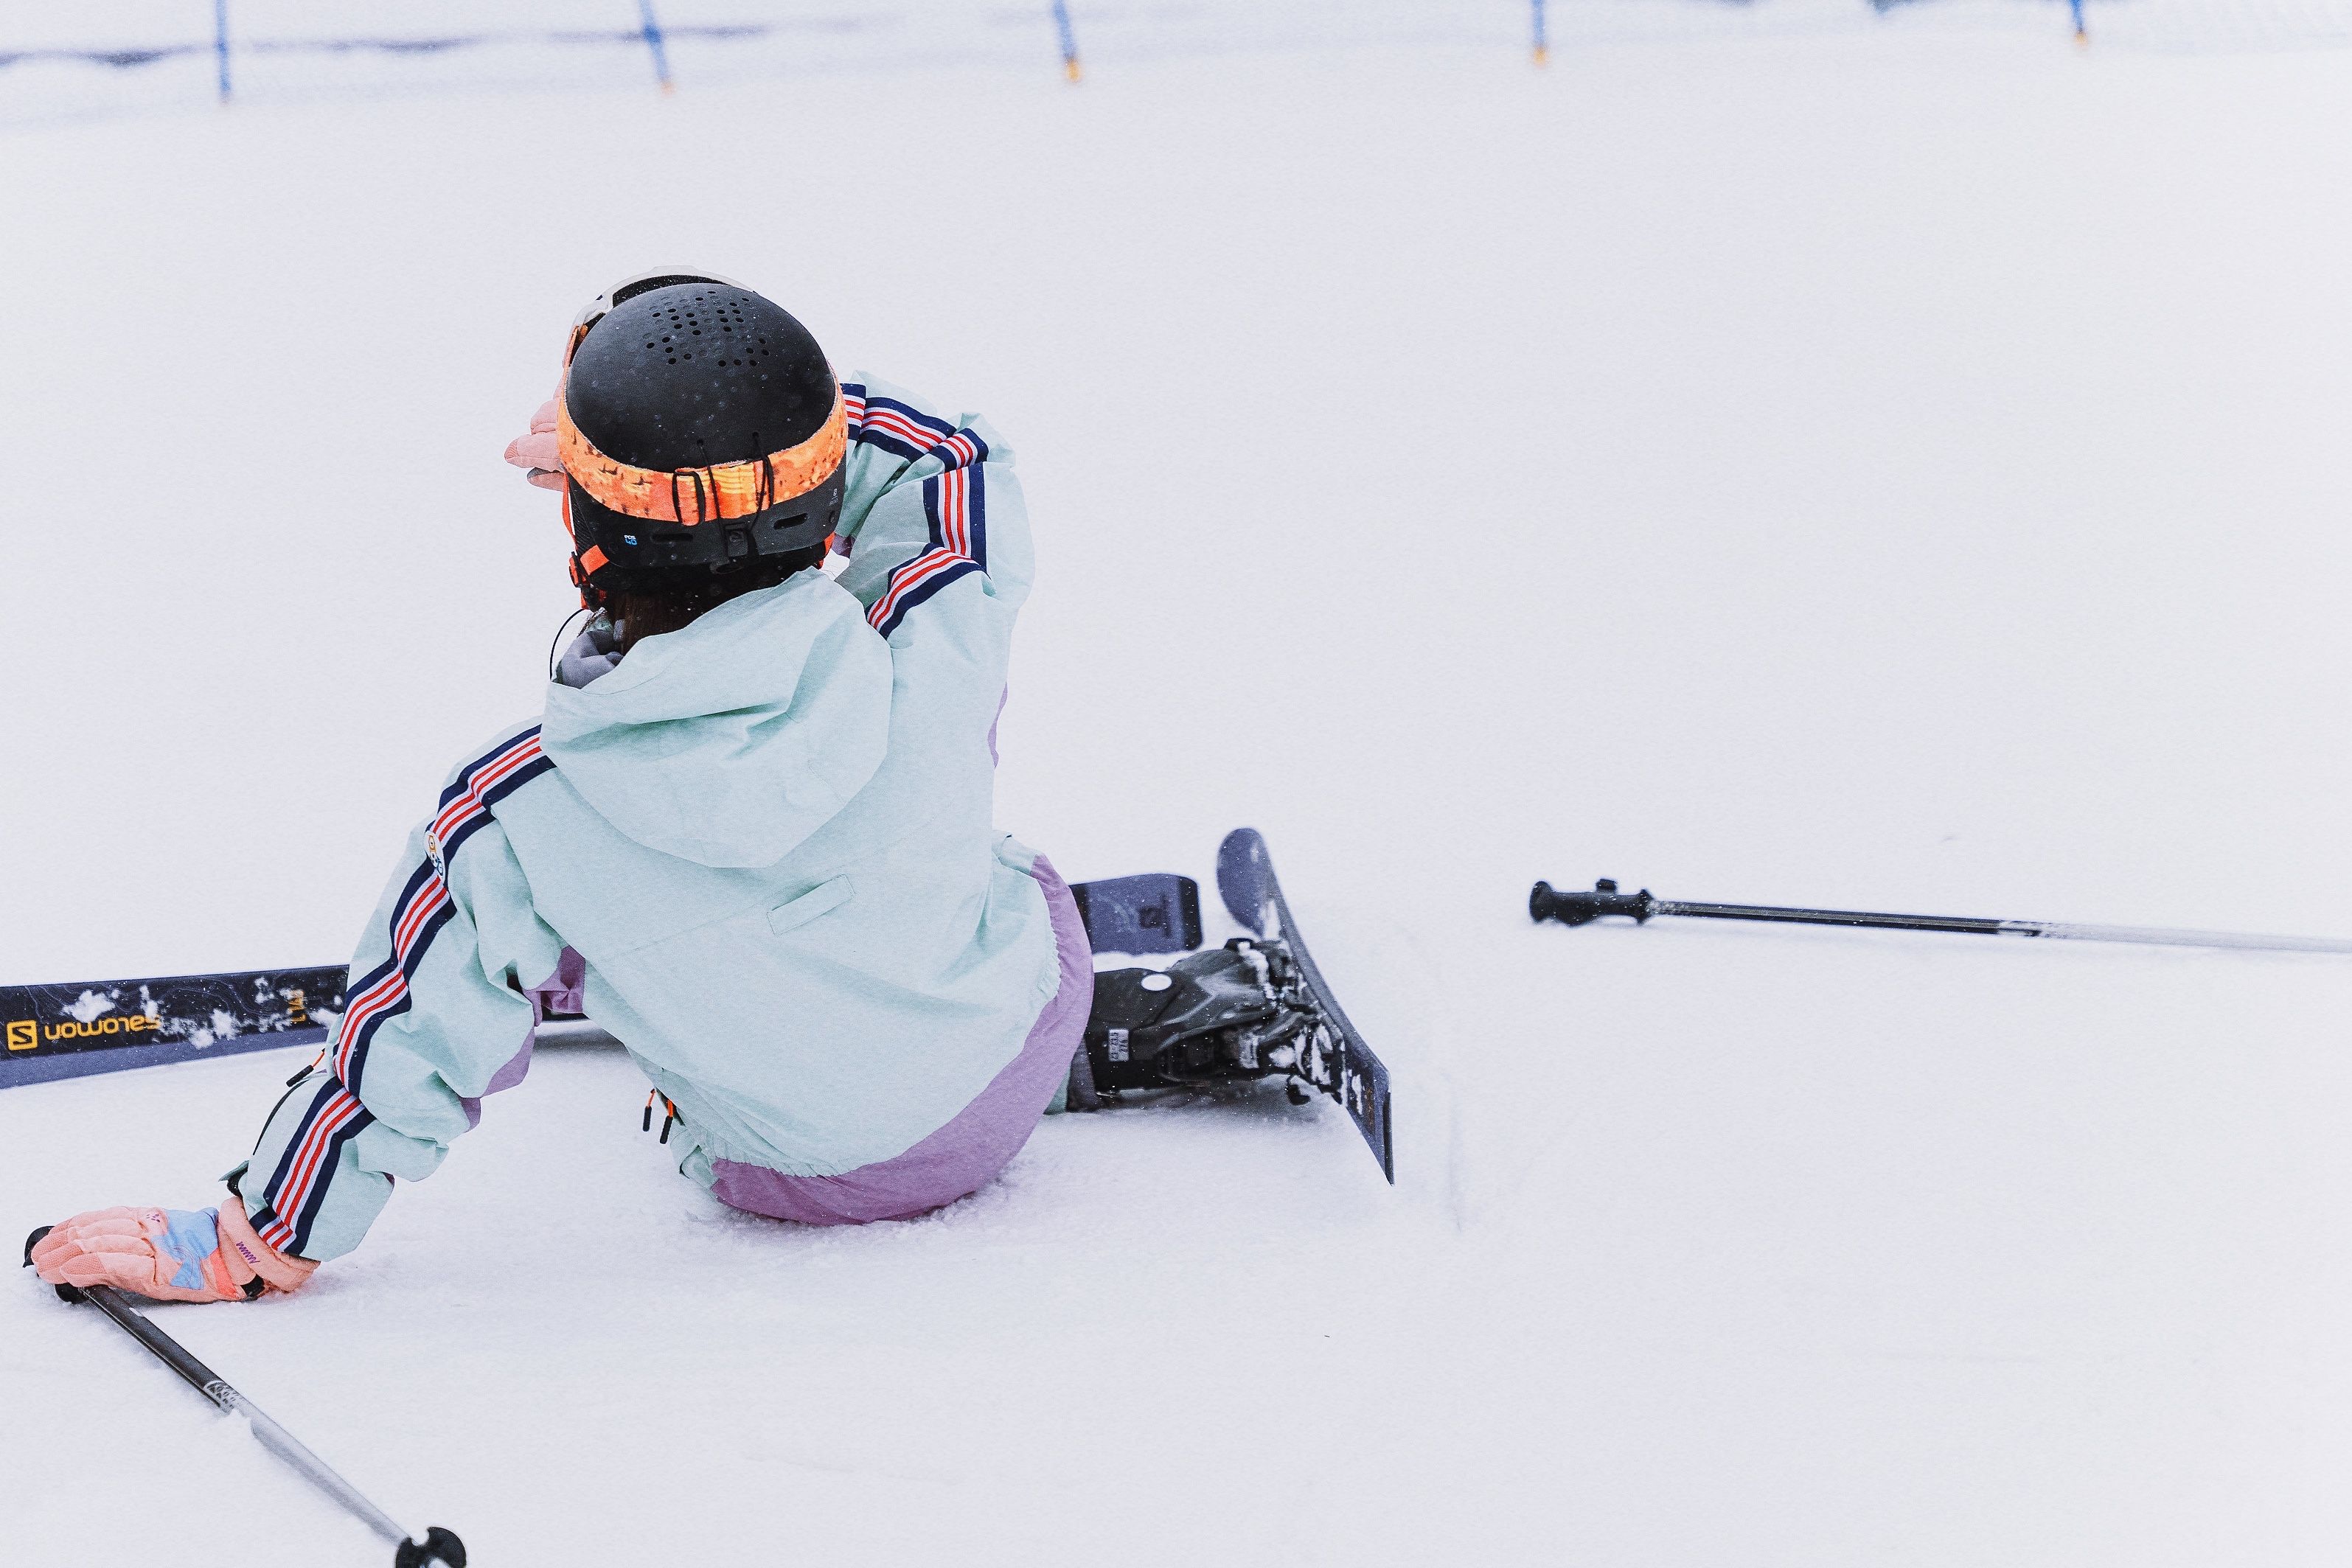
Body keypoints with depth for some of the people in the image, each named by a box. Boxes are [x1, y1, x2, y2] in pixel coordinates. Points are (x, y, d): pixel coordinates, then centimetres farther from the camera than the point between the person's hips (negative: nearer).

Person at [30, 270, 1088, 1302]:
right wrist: (743, 400, -9)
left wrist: (263, 1237, -4)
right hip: (1026, 1053, 2)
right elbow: (951, 458, -8)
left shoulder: (519, 819, -31)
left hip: (799, 1179, -2)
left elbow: (427, 1035, -18)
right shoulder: (930, 661, -30)